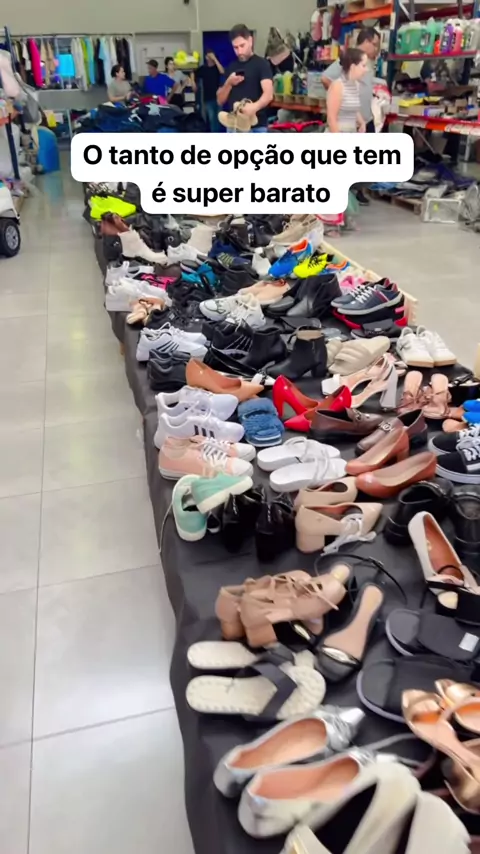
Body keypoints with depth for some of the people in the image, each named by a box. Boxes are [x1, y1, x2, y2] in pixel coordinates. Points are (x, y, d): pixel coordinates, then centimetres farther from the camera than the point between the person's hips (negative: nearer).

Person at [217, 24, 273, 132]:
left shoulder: (261, 64, -1)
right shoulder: (231, 67, 16)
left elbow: (268, 94, -19)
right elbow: (220, 101, 14)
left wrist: (255, 106, -39)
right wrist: (229, 84, -5)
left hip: (256, 127, -5)